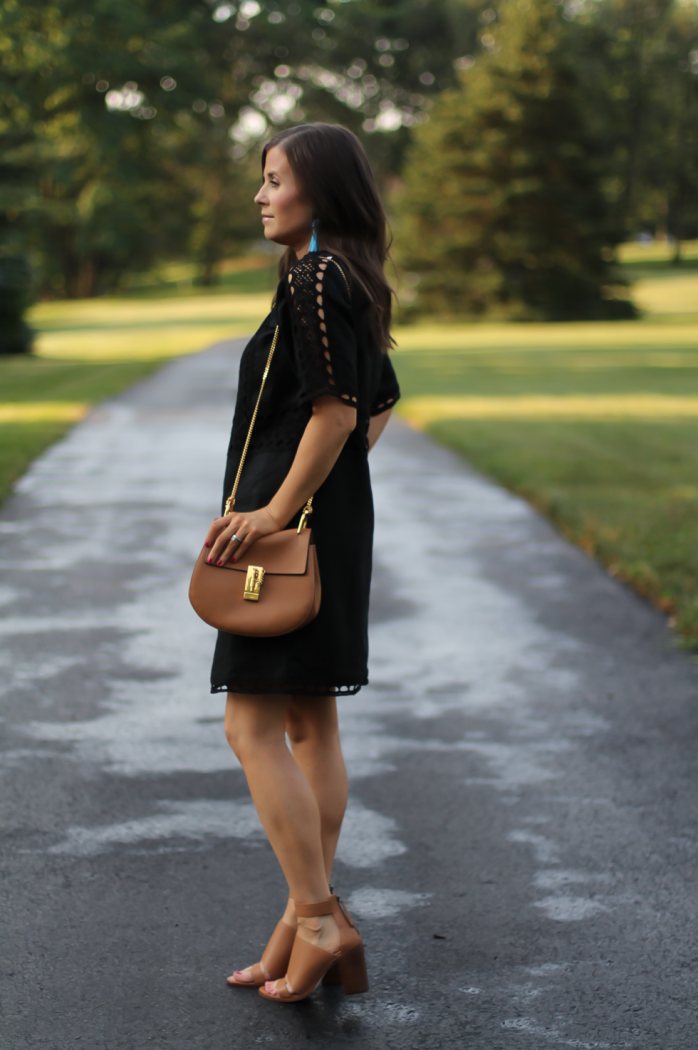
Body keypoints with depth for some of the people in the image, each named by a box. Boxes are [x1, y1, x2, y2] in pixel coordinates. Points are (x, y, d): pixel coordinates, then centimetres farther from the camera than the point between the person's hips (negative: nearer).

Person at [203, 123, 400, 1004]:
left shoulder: (315, 279, -15)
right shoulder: (351, 282, 15)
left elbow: (335, 410, -22)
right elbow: (381, 403, 23)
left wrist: (276, 509, -19)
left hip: (297, 525, -10)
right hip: (336, 519, 10)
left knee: (254, 728, -6)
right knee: (311, 725, 12)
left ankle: (320, 920, -6)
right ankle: (307, 921, 18)